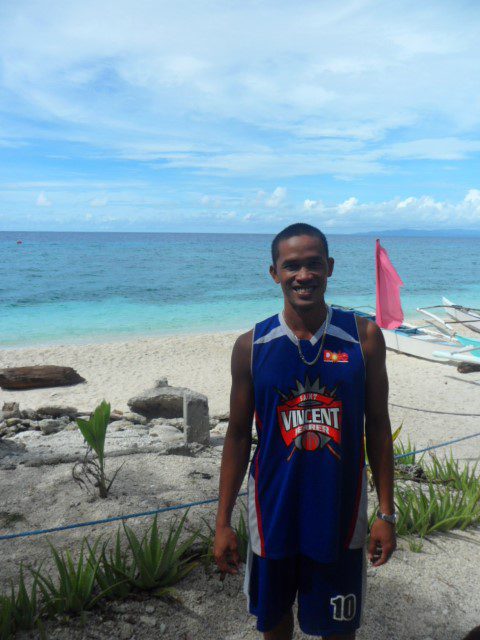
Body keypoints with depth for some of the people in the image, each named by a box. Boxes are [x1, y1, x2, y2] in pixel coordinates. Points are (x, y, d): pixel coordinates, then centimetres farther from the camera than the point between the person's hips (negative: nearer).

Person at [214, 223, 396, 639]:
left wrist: (386, 513, -2)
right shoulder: (252, 346, -8)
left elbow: (377, 427, -2)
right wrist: (223, 521, -1)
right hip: (274, 509, 1)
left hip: (340, 509, 0)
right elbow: (238, 436, -2)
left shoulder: (364, 336, -9)